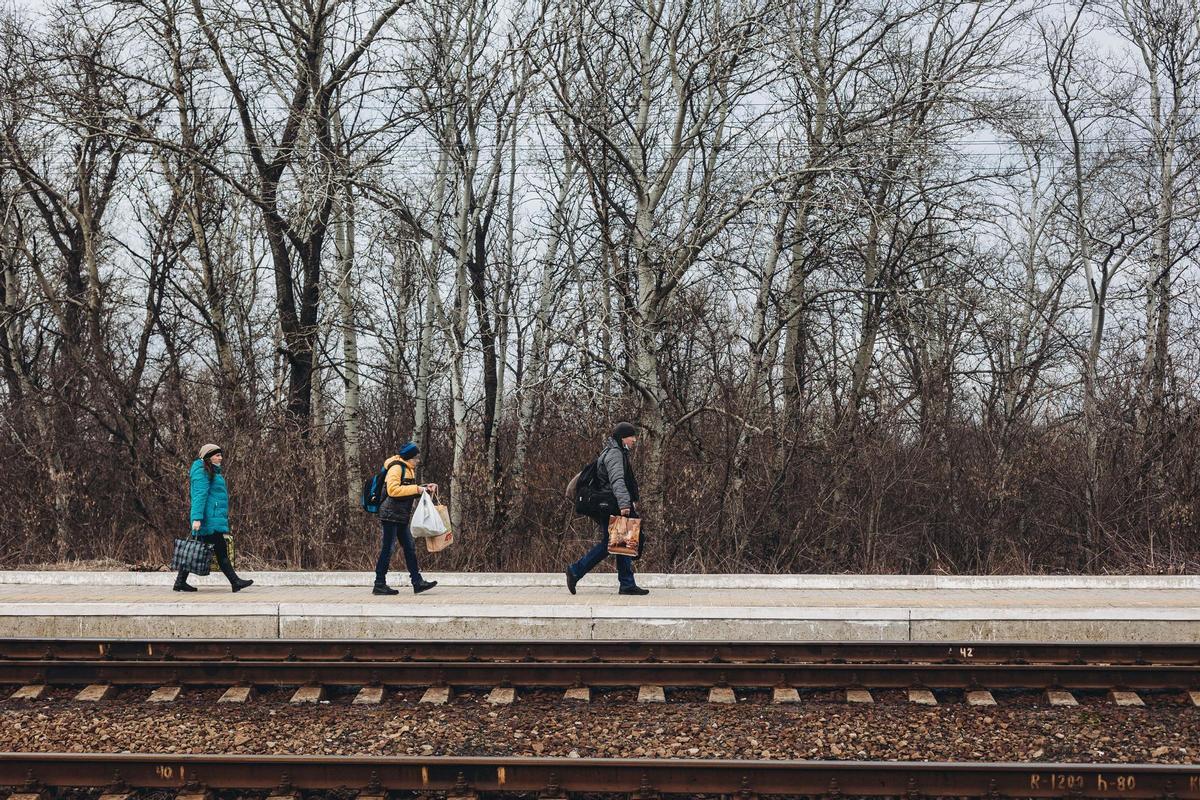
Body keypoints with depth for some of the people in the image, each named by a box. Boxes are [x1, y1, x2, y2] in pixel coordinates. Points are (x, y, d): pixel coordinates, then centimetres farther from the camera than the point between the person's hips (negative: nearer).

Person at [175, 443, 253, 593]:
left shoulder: (213, 472, 22)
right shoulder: (202, 472, -10)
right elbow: (199, 496, -18)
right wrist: (197, 518, -25)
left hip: (214, 518, 10)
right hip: (210, 519, -10)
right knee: (221, 551, -8)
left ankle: (180, 582, 11)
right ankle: (235, 582, -8)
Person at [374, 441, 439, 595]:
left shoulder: (409, 469, 19)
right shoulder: (396, 467, -12)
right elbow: (393, 490, -24)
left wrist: (426, 488, 11)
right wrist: (416, 489, -22)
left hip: (402, 517, 10)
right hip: (391, 514, -10)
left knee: (409, 549, 7)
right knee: (387, 549, -6)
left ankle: (417, 582, 8)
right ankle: (379, 585, -1)